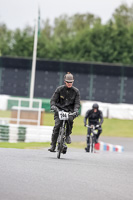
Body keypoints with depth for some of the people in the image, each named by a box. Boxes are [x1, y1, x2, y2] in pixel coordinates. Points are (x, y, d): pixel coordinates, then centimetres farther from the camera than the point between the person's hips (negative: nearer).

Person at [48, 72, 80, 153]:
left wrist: (76, 110, -23)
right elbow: (53, 100, -2)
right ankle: (53, 145, -14)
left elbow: (77, 103, -3)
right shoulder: (59, 89, 1)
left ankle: (68, 135, -8)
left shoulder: (76, 91, 2)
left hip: (70, 110, 0)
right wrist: (53, 107, -24)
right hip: (59, 109, 0)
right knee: (57, 125, -20)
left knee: (70, 119, -34)